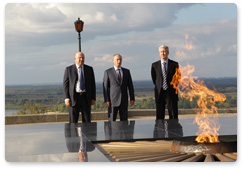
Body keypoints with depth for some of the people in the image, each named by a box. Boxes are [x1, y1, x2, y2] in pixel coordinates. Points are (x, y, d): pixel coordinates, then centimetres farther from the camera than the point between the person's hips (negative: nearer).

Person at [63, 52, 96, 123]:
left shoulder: (89, 69, 8)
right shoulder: (69, 69, 2)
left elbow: (93, 84, 9)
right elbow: (65, 84, 0)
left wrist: (93, 98, 2)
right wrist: (66, 98, -9)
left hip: (86, 97, 2)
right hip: (74, 98, -2)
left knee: (87, 121, 2)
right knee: (73, 122, -1)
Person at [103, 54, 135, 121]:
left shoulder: (126, 71, 9)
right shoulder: (108, 72, 1)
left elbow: (130, 86, 10)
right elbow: (105, 87, -2)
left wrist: (132, 98, 2)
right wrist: (106, 100, -9)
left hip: (124, 100, 3)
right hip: (112, 101, -3)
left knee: (124, 121, 4)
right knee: (111, 121, -2)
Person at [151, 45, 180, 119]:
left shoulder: (174, 64, 3)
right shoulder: (154, 65, 6)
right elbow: (154, 78, 12)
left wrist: (173, 87, 5)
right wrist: (159, 87, 8)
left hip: (171, 93, -1)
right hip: (159, 93, 1)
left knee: (173, 116, -1)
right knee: (159, 116, 3)